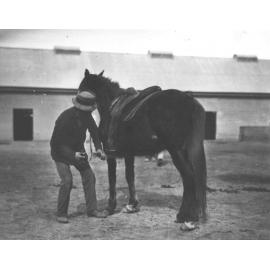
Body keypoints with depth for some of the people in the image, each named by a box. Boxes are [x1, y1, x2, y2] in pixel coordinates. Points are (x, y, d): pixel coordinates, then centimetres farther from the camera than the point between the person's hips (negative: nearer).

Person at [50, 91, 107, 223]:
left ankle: (92, 209, 12)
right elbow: (55, 143, -26)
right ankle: (61, 214, 0)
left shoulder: (86, 115, -11)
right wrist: (73, 155, -33)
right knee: (67, 181, -16)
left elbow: (94, 131, 3)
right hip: (61, 152, -7)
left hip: (77, 150, 7)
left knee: (89, 176, 1)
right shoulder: (64, 118, -31)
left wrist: (99, 149, -12)